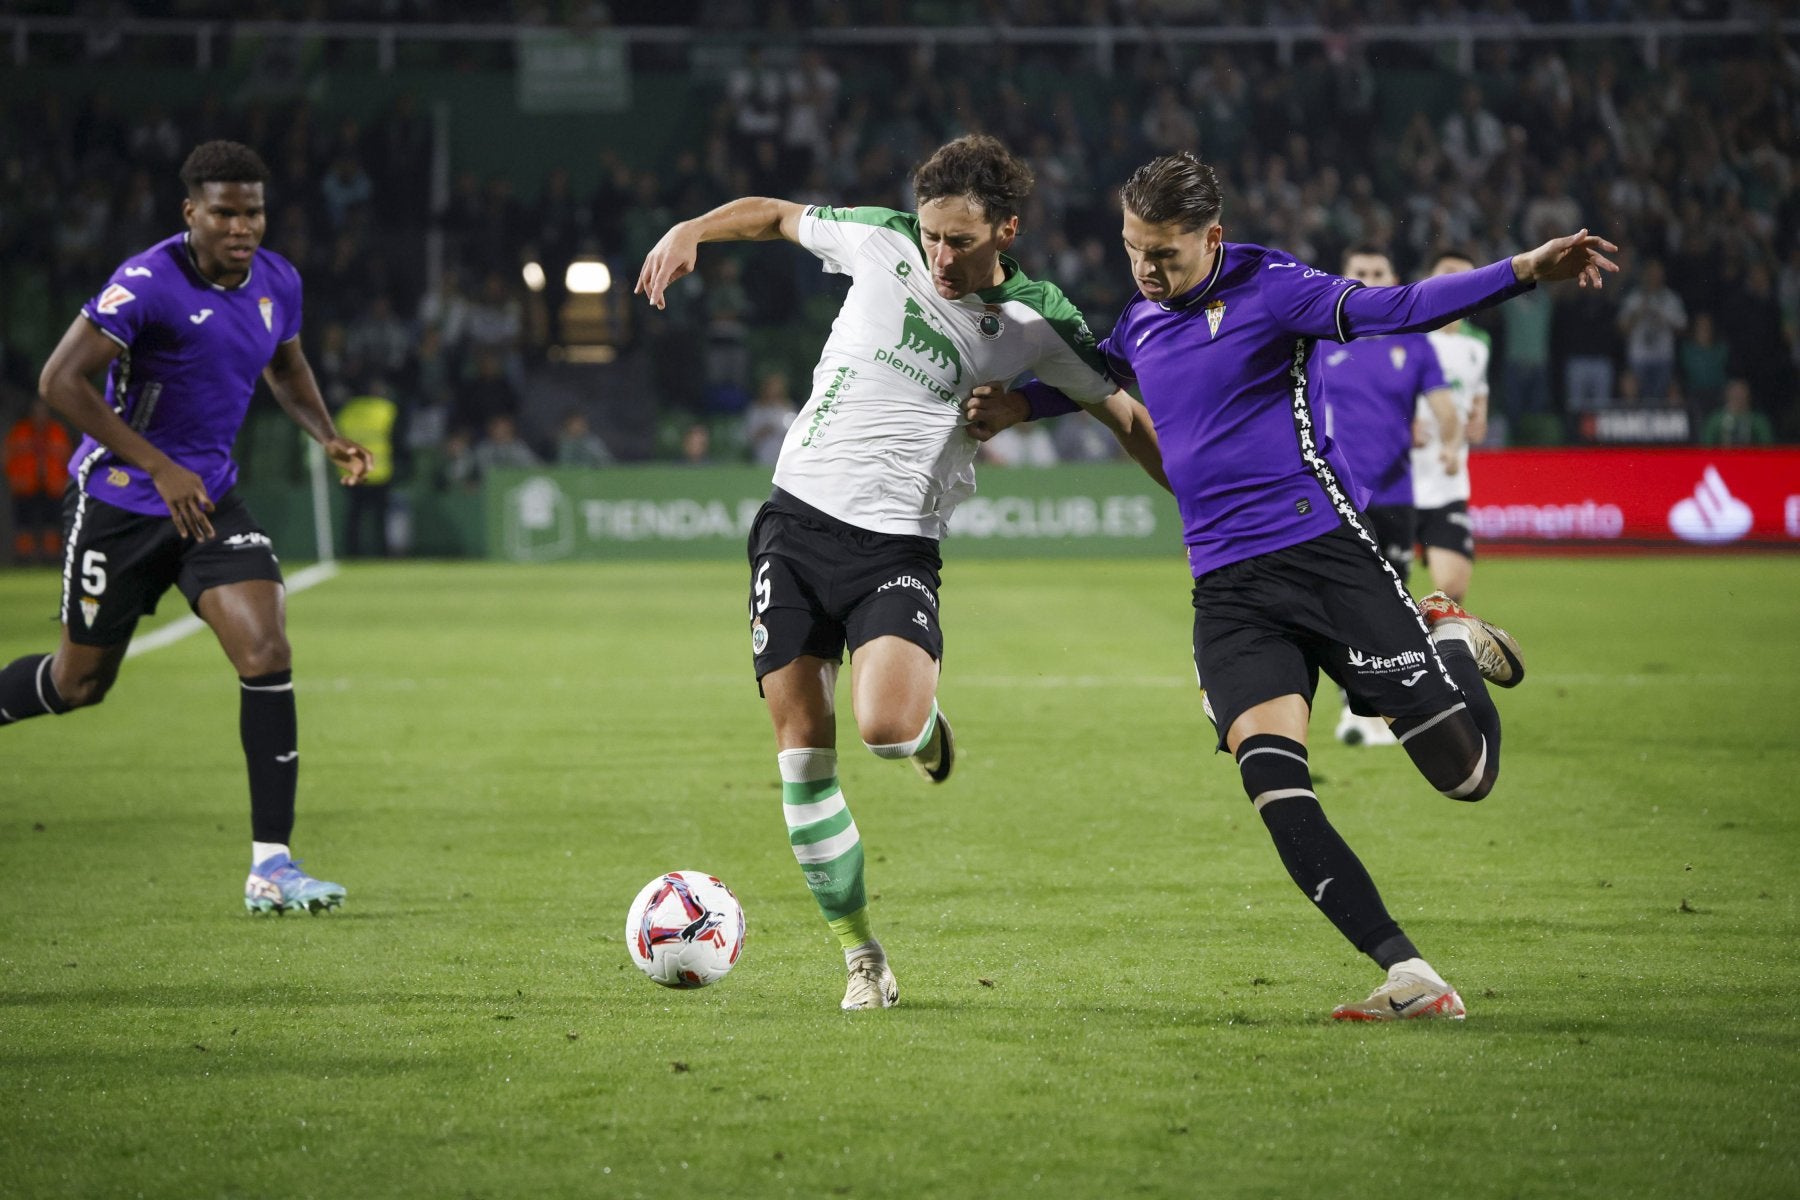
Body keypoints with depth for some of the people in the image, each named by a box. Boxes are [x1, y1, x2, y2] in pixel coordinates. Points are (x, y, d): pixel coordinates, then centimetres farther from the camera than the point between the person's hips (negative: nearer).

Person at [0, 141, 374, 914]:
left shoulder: (277, 282, -1)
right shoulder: (149, 282, -21)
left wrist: (327, 436, 2)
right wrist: (160, 467, -29)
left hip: (209, 499, 5)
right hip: (117, 500, -4)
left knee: (267, 653, -15)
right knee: (81, 682, 8)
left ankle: (271, 866, -14)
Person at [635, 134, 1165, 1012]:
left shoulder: (1038, 322, -2)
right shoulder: (882, 241, -1)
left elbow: (1124, 416, 8)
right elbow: (776, 215, 16)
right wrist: (690, 230, 1)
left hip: (897, 546, -2)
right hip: (797, 518, 2)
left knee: (885, 727, -26)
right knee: (802, 744, -2)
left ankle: (927, 729, 14)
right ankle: (861, 956, 9)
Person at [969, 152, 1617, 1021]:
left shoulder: (1267, 289, -5)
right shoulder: (1141, 321, 15)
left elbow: (1393, 309, -18)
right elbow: (1093, 371, 39)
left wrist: (1524, 271, -32)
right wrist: (1014, 405, 24)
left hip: (1321, 550, -5)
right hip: (1226, 589, 5)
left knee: (1466, 773, -6)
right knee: (1272, 780, -20)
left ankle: (1455, 646, 28)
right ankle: (1411, 980, -19)